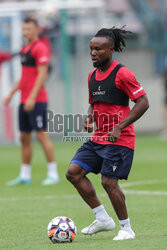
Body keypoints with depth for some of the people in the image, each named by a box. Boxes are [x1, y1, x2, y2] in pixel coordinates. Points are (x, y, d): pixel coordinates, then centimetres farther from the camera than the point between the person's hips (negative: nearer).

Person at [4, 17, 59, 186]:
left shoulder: (40, 48, -10)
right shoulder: (25, 49, 17)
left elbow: (42, 75, -17)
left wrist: (32, 97, -22)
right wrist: (12, 93, 23)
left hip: (36, 101, -9)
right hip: (25, 101, 9)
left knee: (42, 135, -9)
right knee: (24, 137, 9)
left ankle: (53, 174, -5)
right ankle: (25, 176, 14)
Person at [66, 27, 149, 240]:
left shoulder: (121, 74, -13)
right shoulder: (92, 76, 11)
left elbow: (143, 102, -15)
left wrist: (120, 127, -21)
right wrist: (90, 118, 2)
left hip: (119, 140, -8)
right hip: (98, 138, 8)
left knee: (108, 181, -13)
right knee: (73, 172, -1)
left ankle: (126, 229, 4)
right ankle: (103, 219, 7)